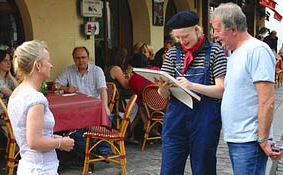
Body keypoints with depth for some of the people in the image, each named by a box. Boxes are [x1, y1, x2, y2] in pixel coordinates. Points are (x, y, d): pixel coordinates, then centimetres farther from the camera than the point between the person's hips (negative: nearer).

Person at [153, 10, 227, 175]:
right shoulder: (173, 53, 9)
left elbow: (221, 90, -9)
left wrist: (192, 85, -23)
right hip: (176, 116, 3)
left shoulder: (215, 51, -1)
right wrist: (163, 86, -18)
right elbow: (164, 94, 6)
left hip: (205, 117, -3)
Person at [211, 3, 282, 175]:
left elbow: (267, 101, -19)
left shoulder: (257, 50, -13)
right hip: (234, 138, 9)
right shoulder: (235, 54, 17)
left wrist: (263, 139, -18)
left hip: (250, 141, -9)